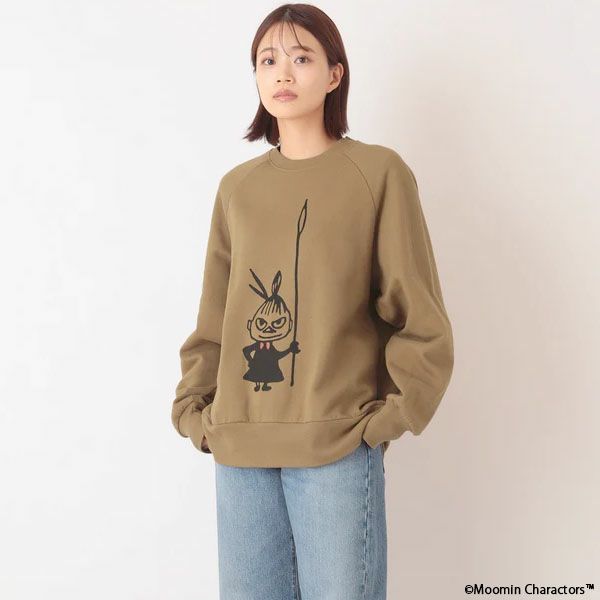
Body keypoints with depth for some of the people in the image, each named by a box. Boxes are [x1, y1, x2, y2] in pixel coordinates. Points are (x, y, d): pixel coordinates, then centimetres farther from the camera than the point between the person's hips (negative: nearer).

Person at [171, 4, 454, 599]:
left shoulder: (378, 172, -1)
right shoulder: (237, 186, 10)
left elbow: (420, 318, -2)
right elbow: (213, 319, 14)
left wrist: (389, 416, -6)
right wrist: (194, 409, 6)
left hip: (338, 446, -3)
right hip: (239, 449, 4)